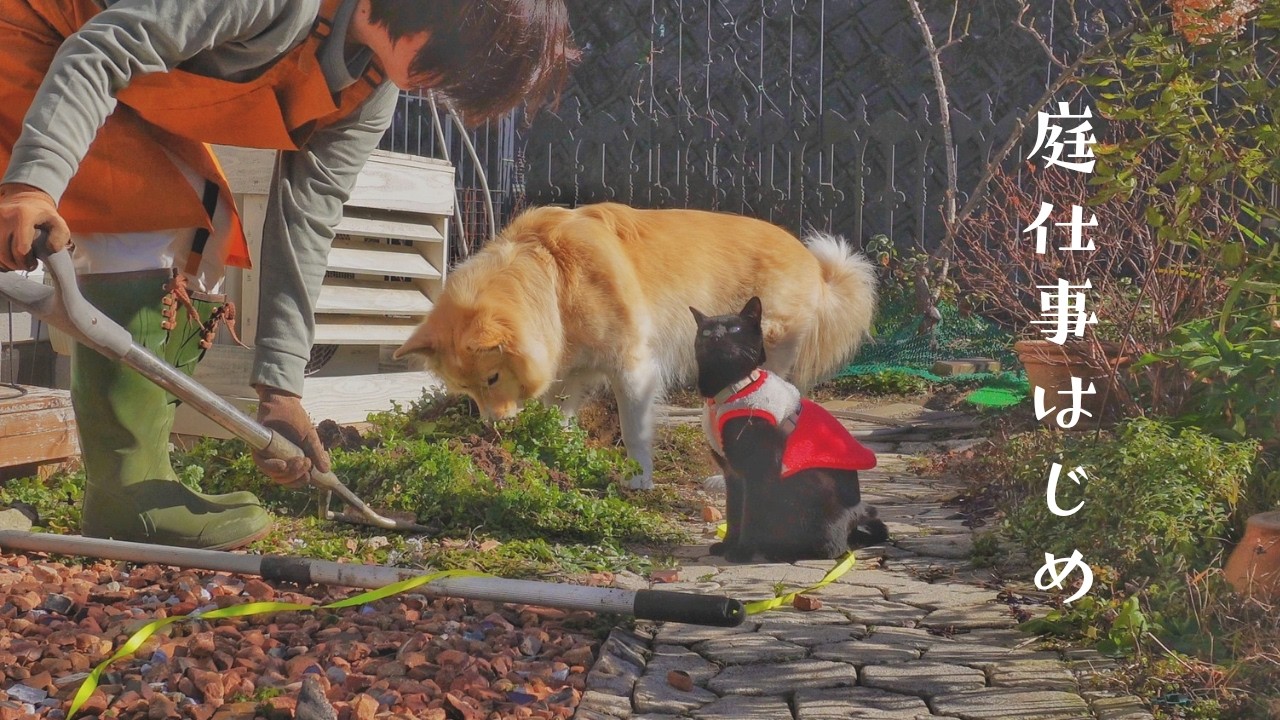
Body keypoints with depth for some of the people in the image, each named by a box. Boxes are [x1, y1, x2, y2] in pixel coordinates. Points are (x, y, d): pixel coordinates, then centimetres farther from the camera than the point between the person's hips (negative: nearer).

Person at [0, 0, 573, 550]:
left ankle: (136, 486, 5)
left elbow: (304, 223, -5)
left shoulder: (370, 95, -5)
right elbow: (102, 49, -33)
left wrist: (280, 386, -9)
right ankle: (126, 497, -16)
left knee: (198, 237, 0)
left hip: (130, 98, 8)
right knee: (149, 227, -21)